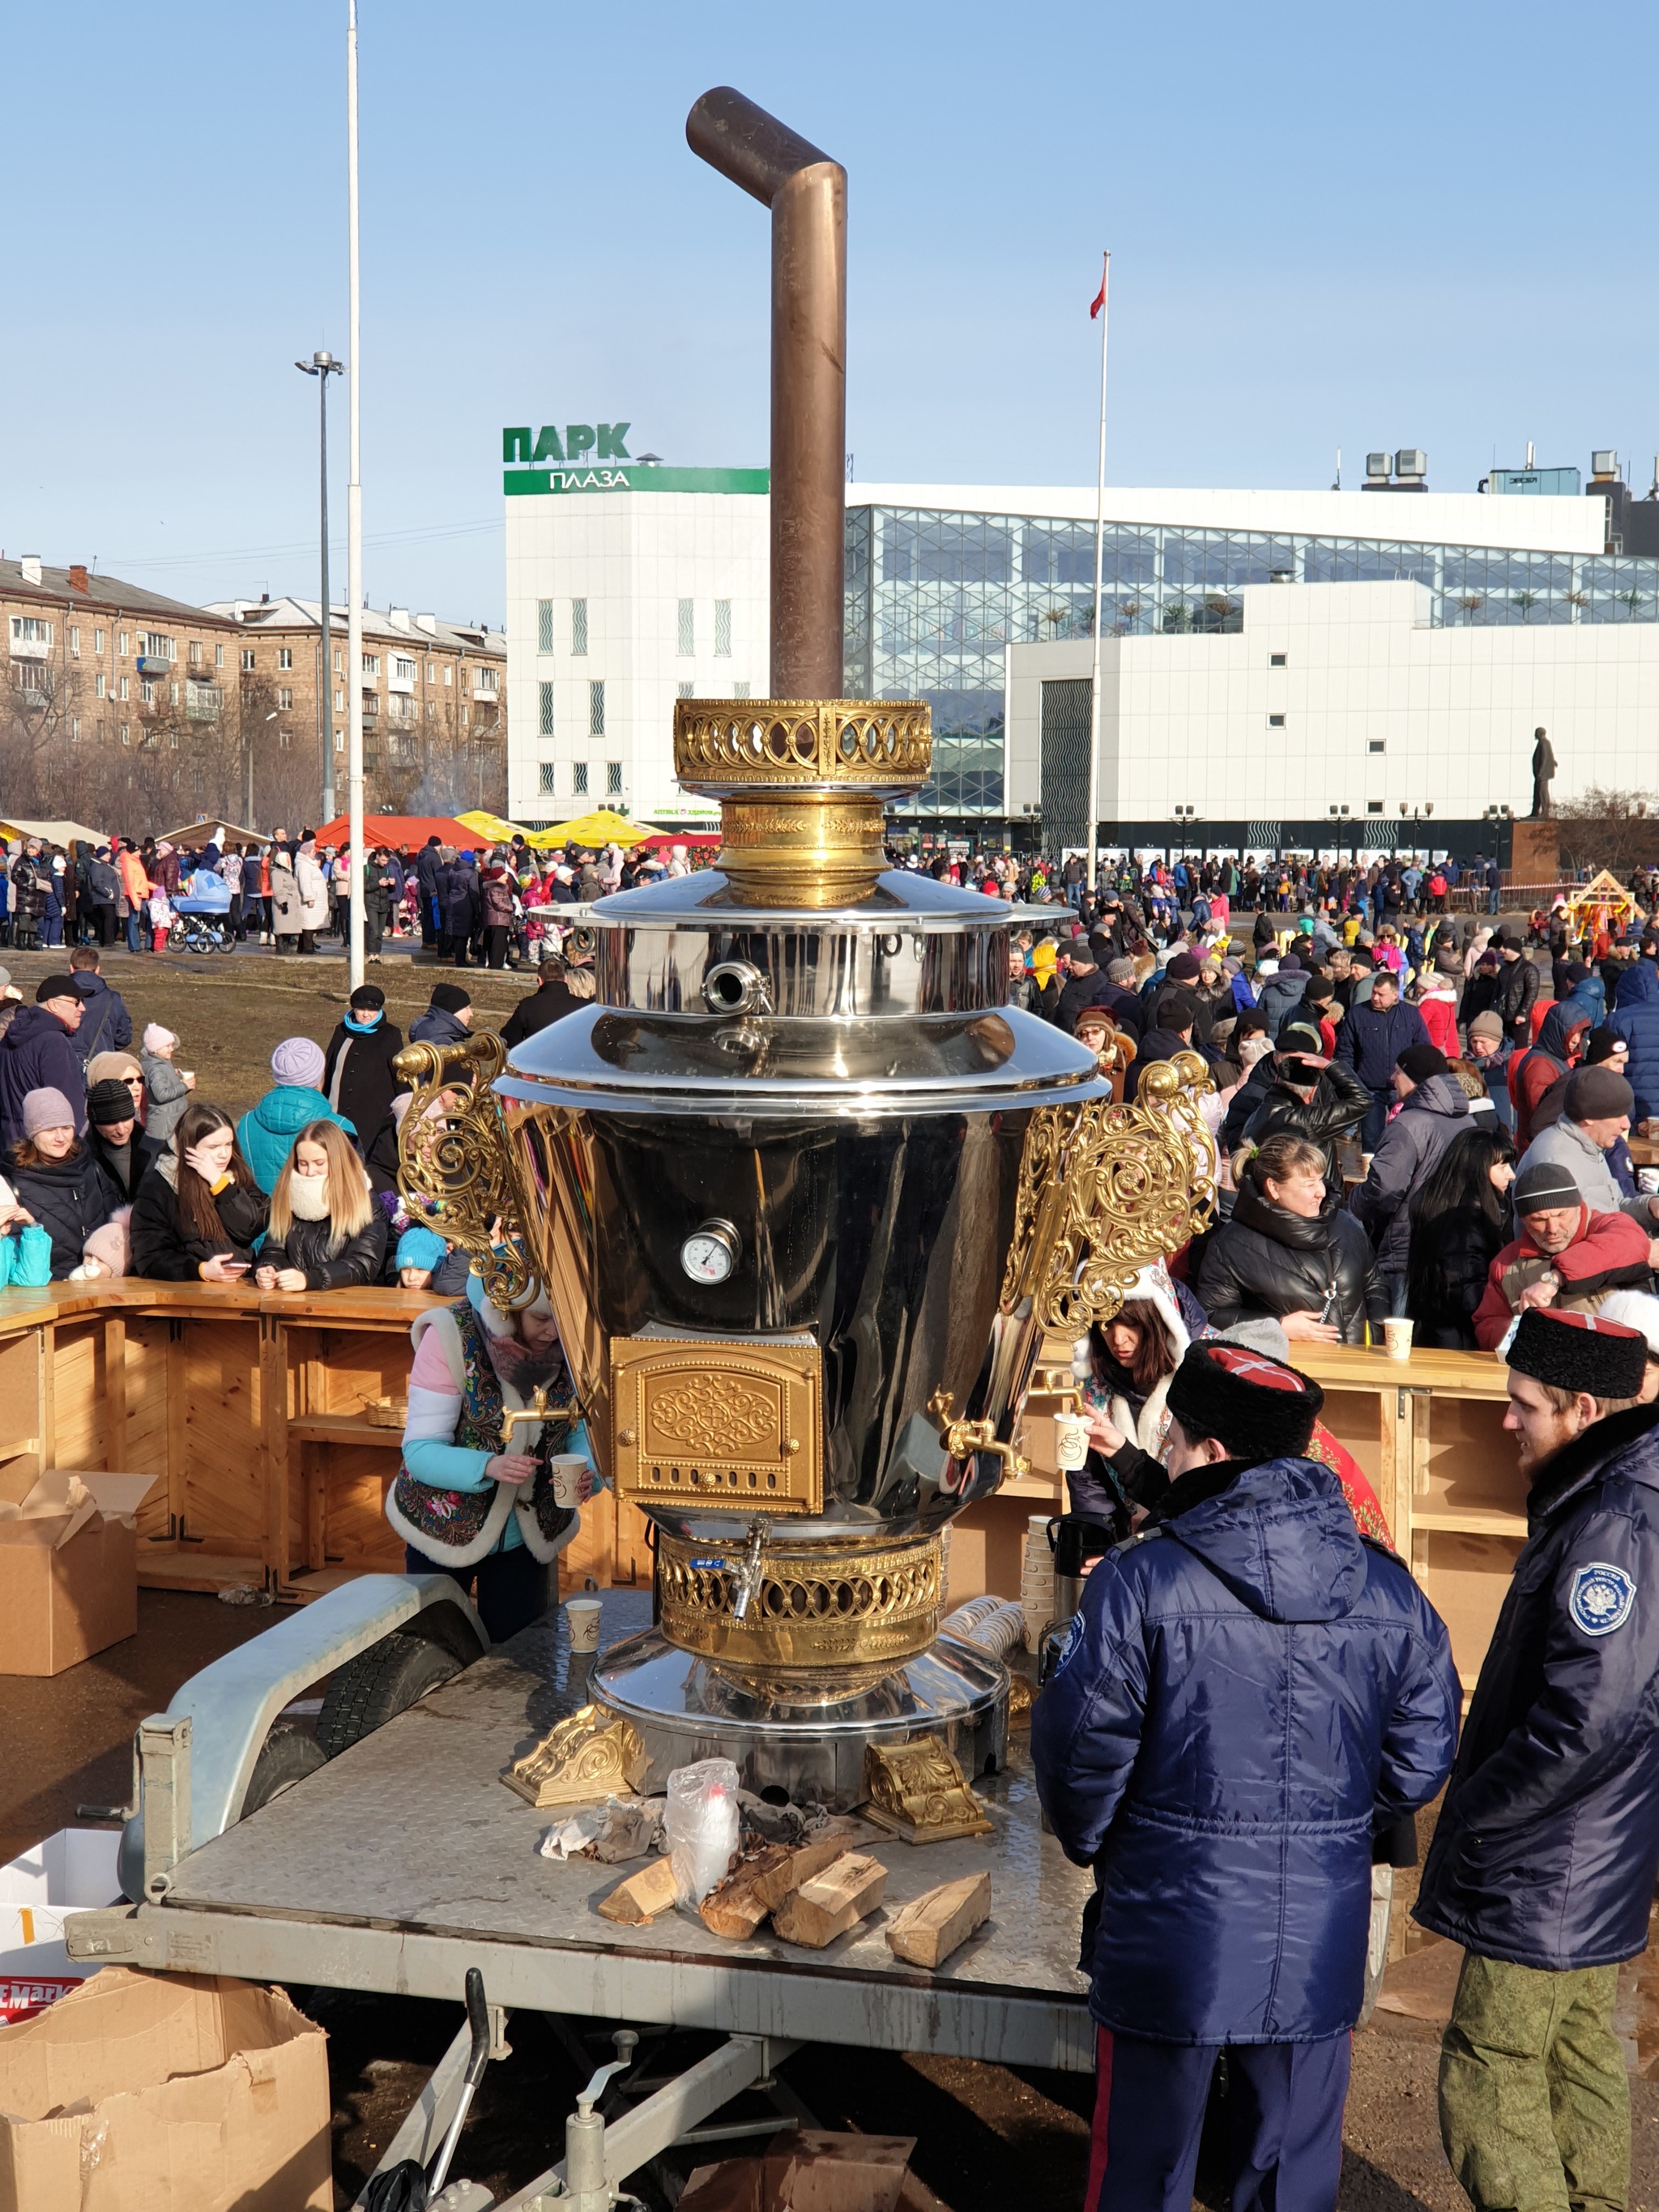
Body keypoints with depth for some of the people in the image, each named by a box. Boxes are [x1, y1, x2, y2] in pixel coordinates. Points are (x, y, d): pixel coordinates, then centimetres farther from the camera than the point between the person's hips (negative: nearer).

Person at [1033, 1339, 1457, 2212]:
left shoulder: (1137, 1582, -16)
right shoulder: (1391, 1592, -3)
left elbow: (1082, 1751, -12)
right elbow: (1420, 1762, 4)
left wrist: (1090, 1843, 9)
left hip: (1170, 1940, -3)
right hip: (1321, 1951, 4)